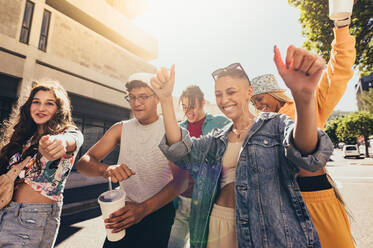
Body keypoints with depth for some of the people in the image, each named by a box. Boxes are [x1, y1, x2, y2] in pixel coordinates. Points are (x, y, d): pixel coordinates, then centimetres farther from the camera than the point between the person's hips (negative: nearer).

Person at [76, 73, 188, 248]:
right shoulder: (121, 129, 0)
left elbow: (181, 180, -19)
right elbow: (83, 163, -6)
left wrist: (144, 208, -32)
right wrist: (105, 169, -29)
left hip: (158, 212, -2)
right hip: (125, 211, 3)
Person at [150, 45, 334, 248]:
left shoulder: (275, 124, -4)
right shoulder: (217, 140, 7)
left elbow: (308, 155, -25)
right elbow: (180, 150, -8)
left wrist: (304, 98, -46)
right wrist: (166, 99, -18)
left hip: (269, 231, -3)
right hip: (218, 226, 4)